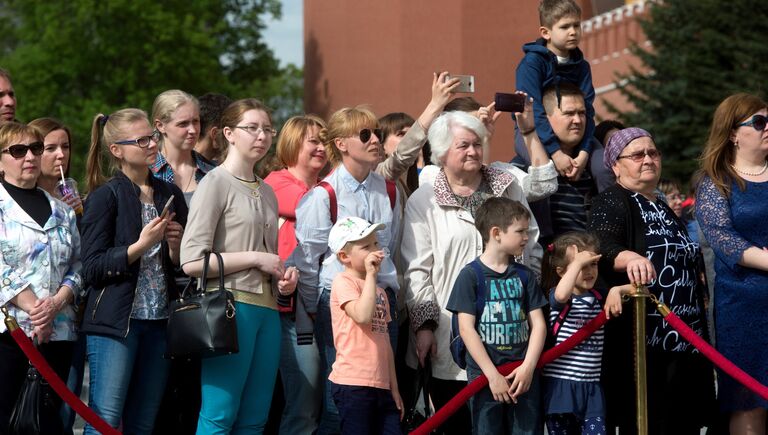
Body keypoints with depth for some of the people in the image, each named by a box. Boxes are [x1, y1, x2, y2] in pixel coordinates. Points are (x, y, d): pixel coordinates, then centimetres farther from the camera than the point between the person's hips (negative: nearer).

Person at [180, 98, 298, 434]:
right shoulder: (216, 183, -4)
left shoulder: (266, 191, 19)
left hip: (267, 309, 8)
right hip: (231, 305, -8)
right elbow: (191, 261, -13)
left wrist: (284, 274, 9)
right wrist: (255, 258, -10)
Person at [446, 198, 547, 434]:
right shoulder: (471, 275, -4)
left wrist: (528, 367, -8)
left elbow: (538, 324, 6)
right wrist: (493, 375, -13)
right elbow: (467, 329, -9)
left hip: (524, 377, 4)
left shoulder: (524, 275, 9)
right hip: (485, 376, -4)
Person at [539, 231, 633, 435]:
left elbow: (637, 289, 12)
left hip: (591, 387, 4)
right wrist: (578, 262, -24)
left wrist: (617, 290, -8)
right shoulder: (556, 297, -6)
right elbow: (561, 295, -32)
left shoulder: (599, 297, 11)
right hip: (560, 385, -4)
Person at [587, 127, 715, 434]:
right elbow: (603, 247, -24)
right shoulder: (611, 203, -4)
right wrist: (629, 257, -43)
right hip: (642, 342, -8)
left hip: (686, 340, 8)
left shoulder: (664, 209, 22)